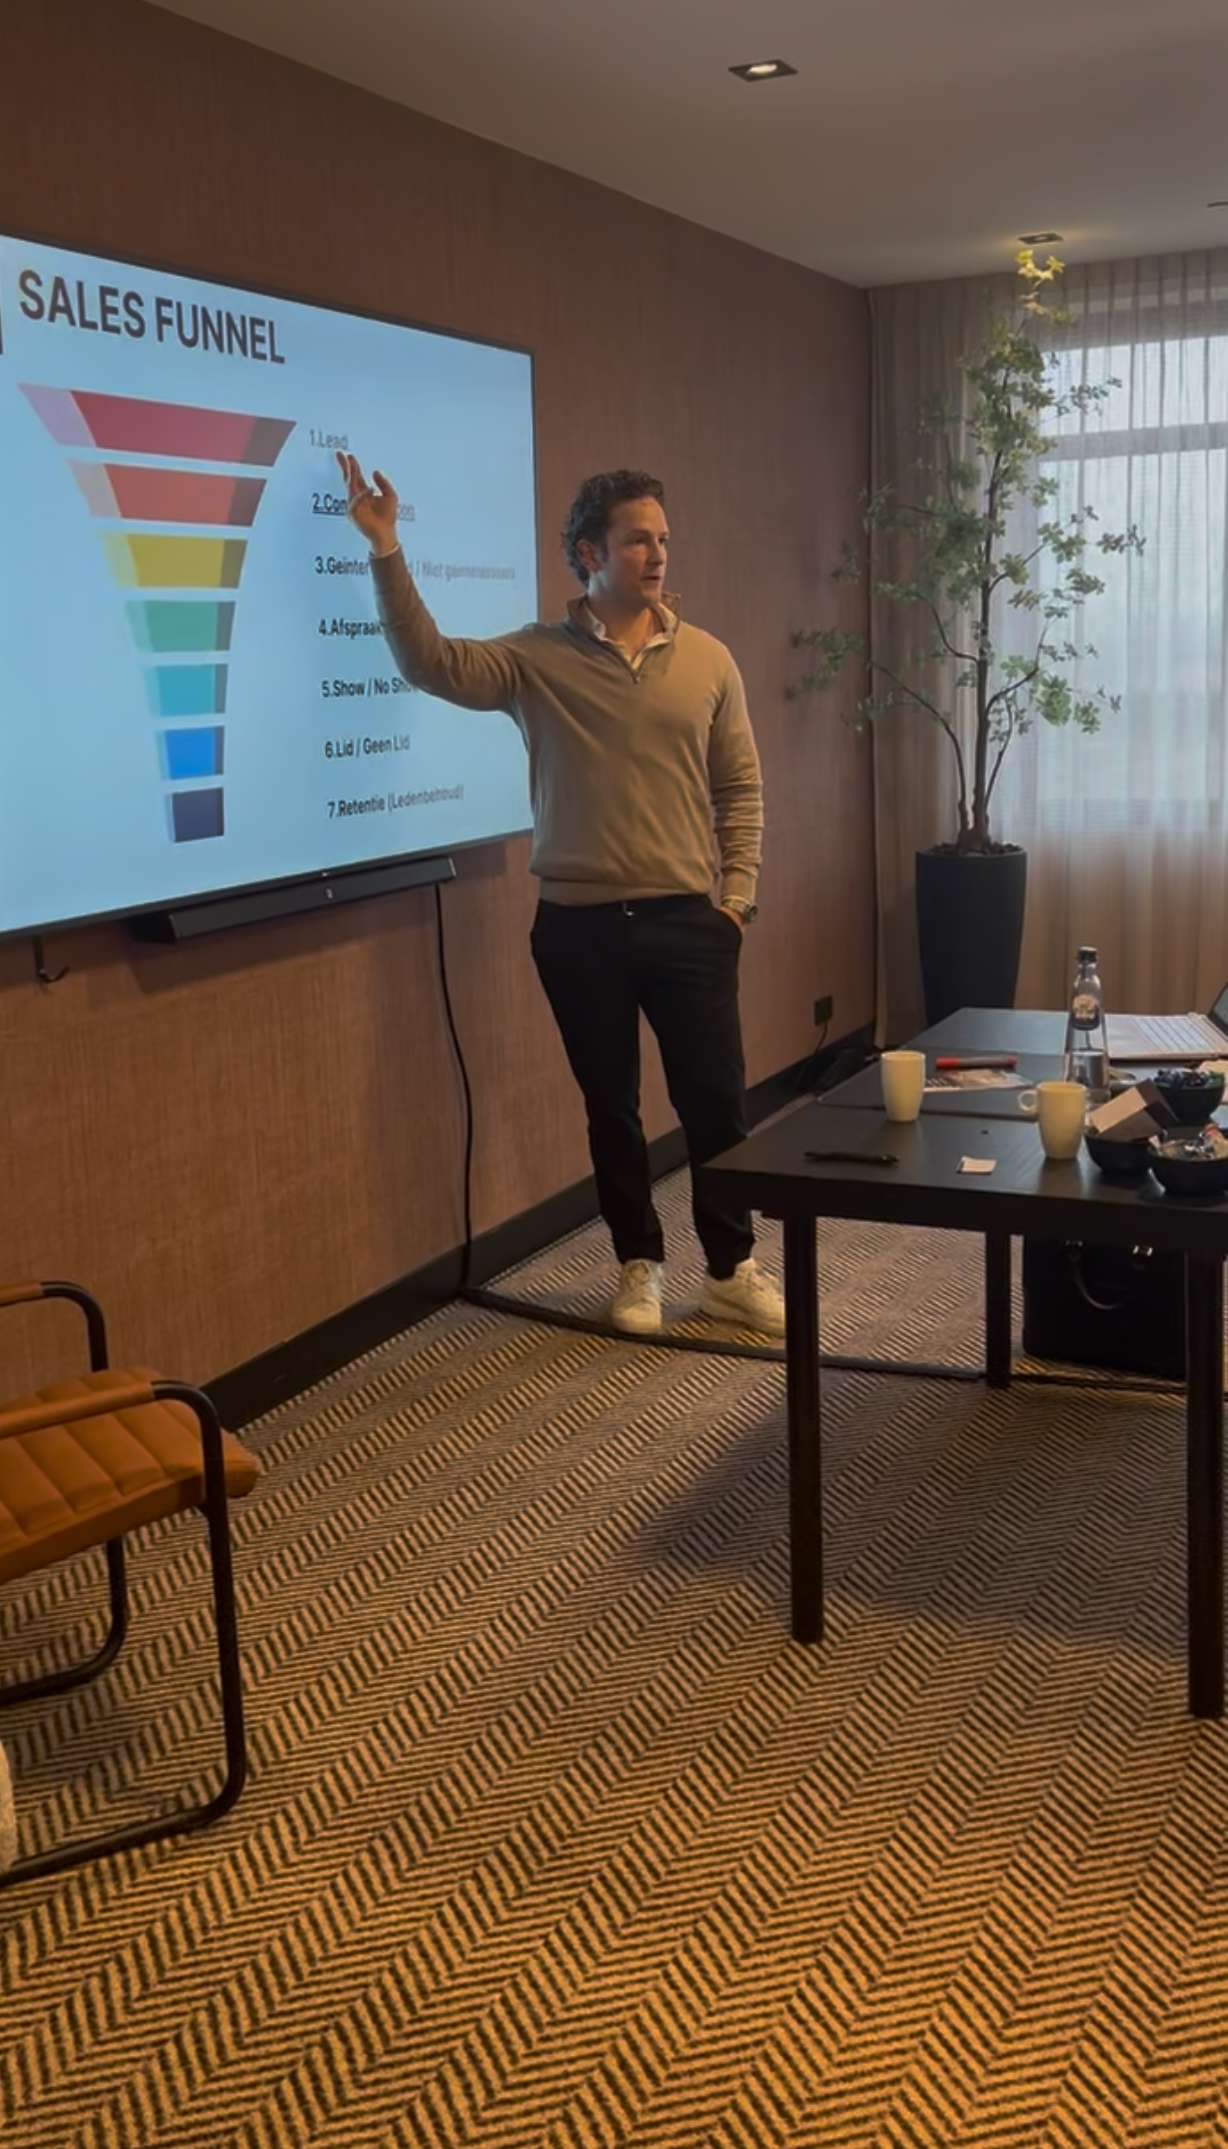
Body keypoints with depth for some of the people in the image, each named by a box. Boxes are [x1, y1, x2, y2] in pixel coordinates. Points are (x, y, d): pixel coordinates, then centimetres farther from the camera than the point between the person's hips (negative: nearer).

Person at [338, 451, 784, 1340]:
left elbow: (740, 787, 8)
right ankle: (639, 1265, 26)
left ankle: (732, 1268, 21)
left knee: (716, 1100, 5)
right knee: (611, 1106, 10)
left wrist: (738, 892, -1)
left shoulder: (708, 660, 5)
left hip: (686, 920, 1)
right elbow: (432, 664, -14)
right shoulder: (535, 659, 0)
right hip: (579, 926, -1)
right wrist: (387, 551, -22)